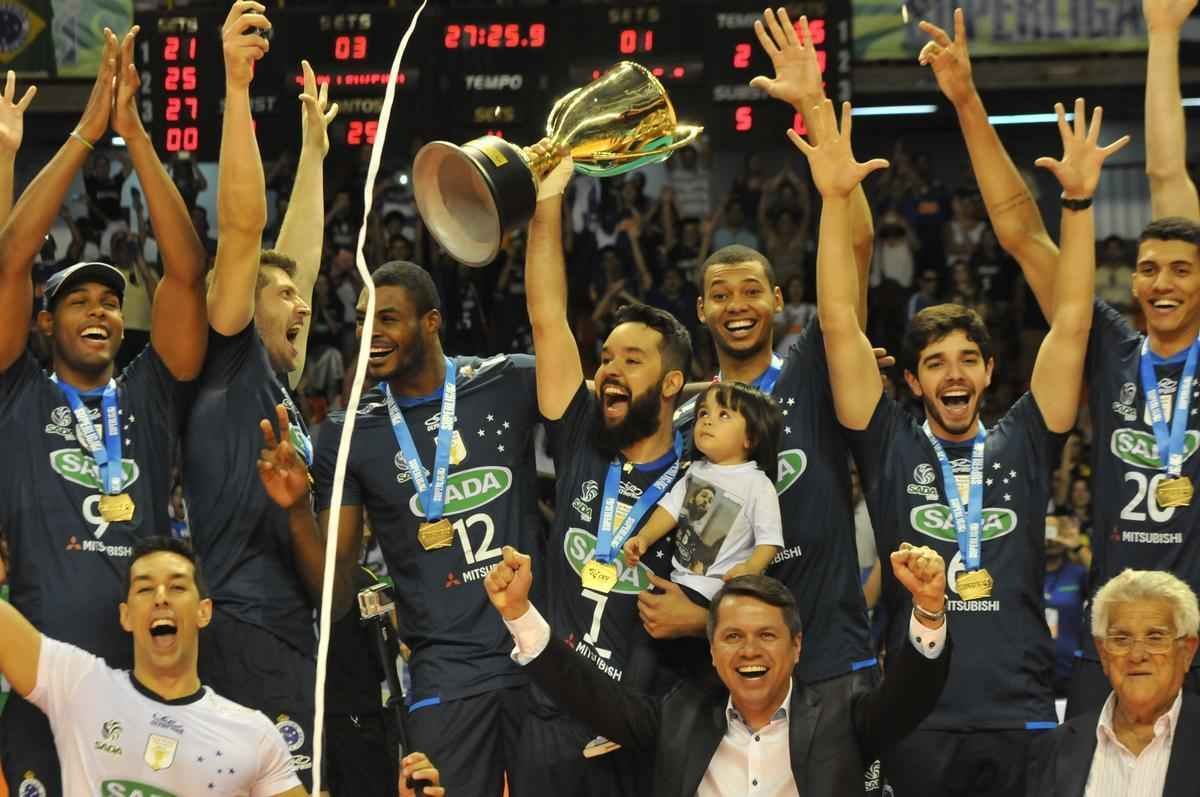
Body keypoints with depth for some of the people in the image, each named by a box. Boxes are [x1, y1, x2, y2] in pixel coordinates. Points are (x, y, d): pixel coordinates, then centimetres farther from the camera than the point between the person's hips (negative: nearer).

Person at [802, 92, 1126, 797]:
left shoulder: (1022, 446, 11)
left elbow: (1072, 324, 6)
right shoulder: (891, 448, 8)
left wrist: (1079, 201, -1)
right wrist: (835, 199, -5)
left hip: (1021, 715, 1)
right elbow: (840, 324, 2)